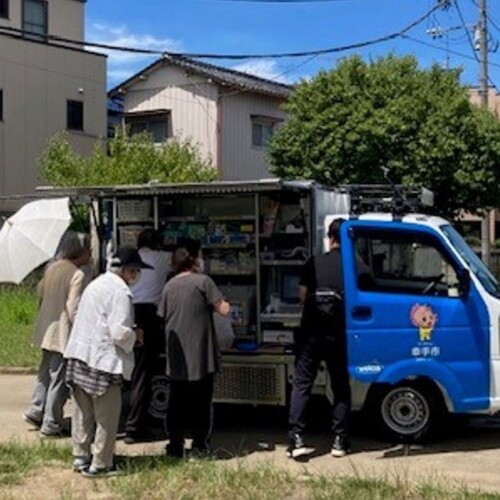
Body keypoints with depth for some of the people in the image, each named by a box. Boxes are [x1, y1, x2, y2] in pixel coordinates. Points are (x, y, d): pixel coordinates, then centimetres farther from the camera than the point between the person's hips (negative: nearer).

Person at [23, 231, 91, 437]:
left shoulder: (51, 267, 7)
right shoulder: (77, 274, -17)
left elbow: (41, 291, 18)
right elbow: (73, 308, -21)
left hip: (47, 329, 8)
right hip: (64, 334, -8)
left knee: (46, 372, 22)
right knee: (59, 379, 1)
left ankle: (35, 411, 28)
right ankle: (51, 424, 8)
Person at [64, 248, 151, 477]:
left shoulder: (95, 284, 14)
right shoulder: (120, 292, -15)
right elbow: (120, 332, -22)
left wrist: (130, 333, 17)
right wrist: (135, 336, -1)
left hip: (80, 355, 9)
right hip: (102, 361, -9)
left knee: (83, 411, 18)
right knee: (107, 415, 2)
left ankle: (81, 457, 27)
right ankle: (99, 465, 7)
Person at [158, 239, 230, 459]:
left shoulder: (170, 285, 4)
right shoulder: (203, 281, -9)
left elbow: (163, 317, 11)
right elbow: (223, 309, -11)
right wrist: (211, 304, 8)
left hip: (176, 357, 4)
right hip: (200, 355, -3)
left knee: (176, 402, 10)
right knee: (201, 402, 7)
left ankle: (175, 446, 11)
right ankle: (200, 446, 11)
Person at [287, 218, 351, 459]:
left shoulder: (314, 263, 5)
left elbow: (302, 294, 6)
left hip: (311, 332, 0)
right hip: (338, 333, 0)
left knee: (301, 384, 4)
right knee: (340, 387, 12)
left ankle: (296, 439, -3)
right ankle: (339, 441, 10)